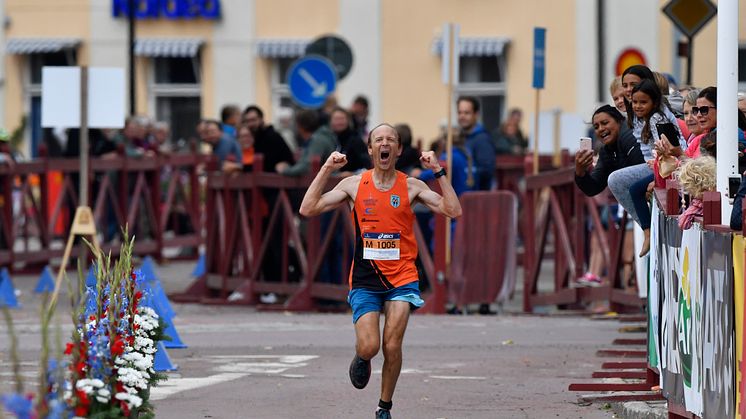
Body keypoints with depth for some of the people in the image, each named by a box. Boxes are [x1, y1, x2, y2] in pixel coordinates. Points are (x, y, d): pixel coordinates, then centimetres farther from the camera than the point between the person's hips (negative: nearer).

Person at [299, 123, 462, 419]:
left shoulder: (411, 187, 2)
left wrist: (438, 171, -11)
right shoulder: (354, 185, 3)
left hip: (401, 276, 0)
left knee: (392, 347, -9)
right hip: (364, 280, 0)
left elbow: (453, 211, -7)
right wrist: (326, 170, -8)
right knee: (369, 347, -14)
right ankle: (361, 359, 24)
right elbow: (307, 209, -4)